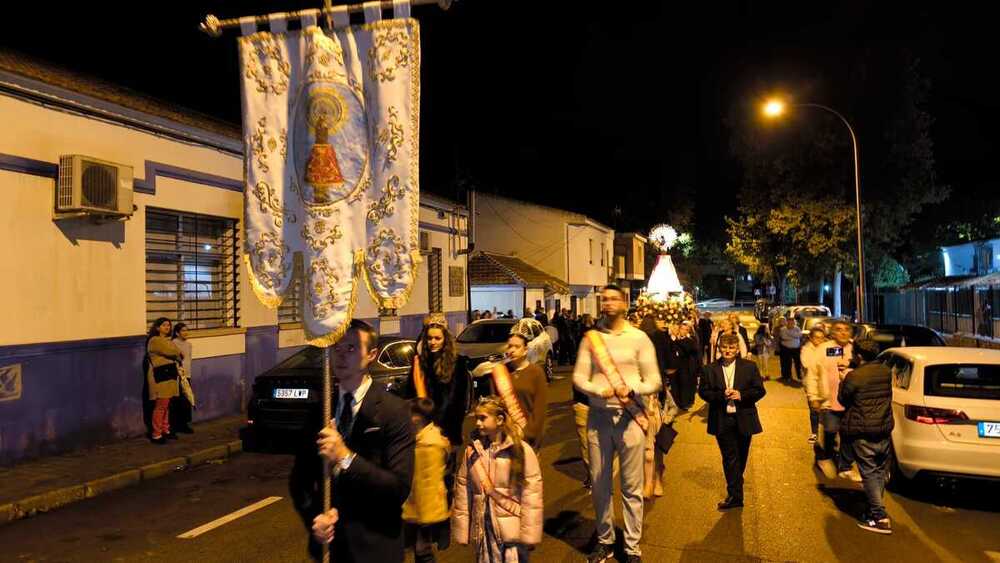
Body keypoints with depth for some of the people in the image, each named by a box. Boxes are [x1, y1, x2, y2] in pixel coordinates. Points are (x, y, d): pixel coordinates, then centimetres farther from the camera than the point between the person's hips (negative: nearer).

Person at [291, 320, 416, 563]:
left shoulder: (394, 410, -14)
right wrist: (312, 516, -10)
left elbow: (400, 487, -19)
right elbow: (299, 476, 6)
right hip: (326, 541, 4)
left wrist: (345, 458, -25)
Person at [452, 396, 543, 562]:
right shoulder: (472, 452, 1)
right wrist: (462, 530, 2)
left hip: (512, 532, -3)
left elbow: (531, 495, -10)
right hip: (483, 531, 4)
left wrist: (529, 534, -10)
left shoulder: (521, 451, -10)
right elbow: (462, 491, 3)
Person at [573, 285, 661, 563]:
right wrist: (599, 390, -18)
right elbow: (578, 376, 1)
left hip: (630, 416, -2)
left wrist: (631, 389, -21)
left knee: (632, 487, 5)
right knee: (599, 484, 12)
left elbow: (654, 380, -2)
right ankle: (604, 541, 29)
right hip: (598, 415, 2)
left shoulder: (639, 338, -1)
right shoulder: (591, 337, 5)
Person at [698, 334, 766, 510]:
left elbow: (760, 390, 0)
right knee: (730, 458, -3)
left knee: (741, 457, 13)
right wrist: (721, 395, -17)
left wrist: (741, 395, -16)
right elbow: (703, 392, 0)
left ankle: (734, 492, 32)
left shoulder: (750, 367, 2)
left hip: (744, 420, 1)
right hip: (722, 421, -1)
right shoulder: (710, 369, 2)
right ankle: (735, 495, 1)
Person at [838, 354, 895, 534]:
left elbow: (842, 399, -5)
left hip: (862, 433, -6)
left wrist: (843, 381, 11)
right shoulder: (886, 372, 1)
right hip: (884, 430, 6)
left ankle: (880, 517, -1)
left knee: (869, 473, 0)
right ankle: (874, 508, 28)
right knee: (880, 471, 16)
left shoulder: (854, 376, -18)